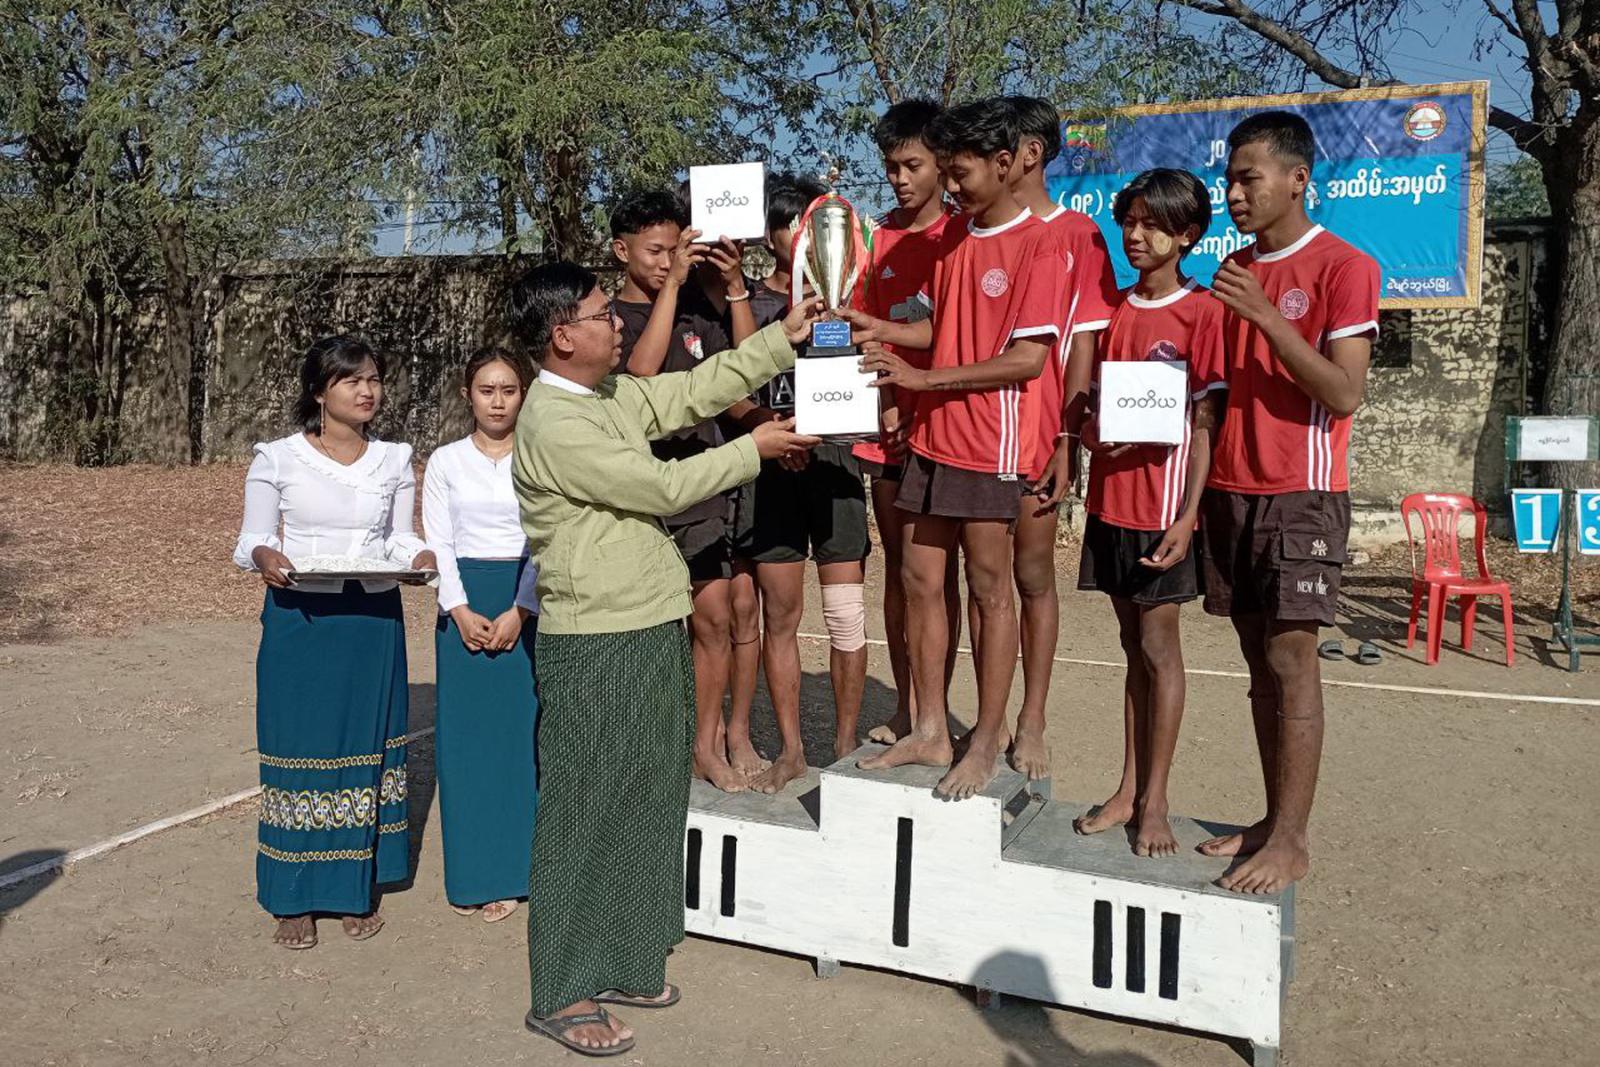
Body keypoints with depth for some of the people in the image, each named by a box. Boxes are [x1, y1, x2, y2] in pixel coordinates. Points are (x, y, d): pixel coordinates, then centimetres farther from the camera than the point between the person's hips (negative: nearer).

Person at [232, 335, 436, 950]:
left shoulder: (395, 461, 6)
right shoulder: (278, 459, -1)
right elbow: (251, 539, 2)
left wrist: (419, 557, -10)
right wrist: (265, 558, -20)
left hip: (374, 620, 2)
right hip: (298, 619, -2)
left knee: (368, 745, 8)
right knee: (298, 747, 2)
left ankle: (358, 888, 23)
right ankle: (296, 899, 16)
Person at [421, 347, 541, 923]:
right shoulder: (445, 462, 7)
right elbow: (439, 544, 2)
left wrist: (519, 612, -12)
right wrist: (461, 611, -10)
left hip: (528, 605, -1)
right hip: (463, 605, 1)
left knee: (519, 733, 0)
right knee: (463, 735, 1)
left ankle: (507, 872, 10)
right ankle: (467, 875, 11)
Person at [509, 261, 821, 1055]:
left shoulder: (611, 396, 9)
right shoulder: (555, 425, -19)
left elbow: (696, 390, 14)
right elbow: (664, 486, -17)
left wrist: (785, 337, 10)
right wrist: (753, 450, -4)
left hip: (649, 633, 9)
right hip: (596, 647, -9)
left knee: (644, 804, 16)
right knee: (585, 814, 1)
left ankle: (621, 962, 31)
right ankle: (563, 994, 14)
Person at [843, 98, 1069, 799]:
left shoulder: (1037, 246, -10)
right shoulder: (952, 238, 13)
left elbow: (1028, 357, -16)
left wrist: (924, 378, -19)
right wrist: (876, 329, 3)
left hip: (990, 446, -7)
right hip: (931, 439, 7)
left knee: (989, 591, 2)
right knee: (920, 581, 8)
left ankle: (987, 744, 14)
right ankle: (929, 732, 20)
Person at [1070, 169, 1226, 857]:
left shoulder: (1201, 311, -6)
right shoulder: (1114, 309, 11)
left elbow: (1205, 423, -10)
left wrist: (1187, 515, -16)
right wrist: (1094, 433, -7)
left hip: (1162, 502, -6)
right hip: (1110, 496, 6)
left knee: (1158, 647, 1)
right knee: (1133, 645, 13)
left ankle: (1154, 801, 12)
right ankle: (1129, 790, 22)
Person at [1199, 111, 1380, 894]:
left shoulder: (1344, 268, -6)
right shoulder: (1232, 273, 15)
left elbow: (1344, 394, -14)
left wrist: (1266, 317, -21)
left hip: (1302, 493, -6)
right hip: (1229, 490, 6)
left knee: (1291, 659, -7)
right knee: (1260, 661, 8)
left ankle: (1291, 840, 0)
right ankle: (1273, 818, 16)